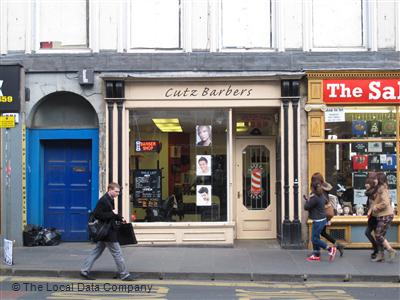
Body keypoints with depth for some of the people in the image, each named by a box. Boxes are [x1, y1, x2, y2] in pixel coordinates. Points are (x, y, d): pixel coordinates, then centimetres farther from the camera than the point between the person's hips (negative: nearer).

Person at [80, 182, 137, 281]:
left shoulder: (109, 200, 13)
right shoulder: (103, 200, -18)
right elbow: (97, 215, -23)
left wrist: (120, 218, 12)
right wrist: (112, 214, -22)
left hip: (107, 231, 10)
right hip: (107, 232, -10)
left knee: (97, 251, 13)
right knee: (117, 253, -2)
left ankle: (84, 270, 17)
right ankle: (124, 275, 6)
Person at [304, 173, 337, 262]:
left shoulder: (314, 197, -23)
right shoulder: (321, 194, 4)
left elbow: (306, 207, -18)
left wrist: (307, 201, 3)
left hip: (318, 221, -9)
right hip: (322, 219, 9)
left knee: (315, 239, -1)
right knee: (315, 237, 15)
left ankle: (331, 249, 1)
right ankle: (316, 255, 22)